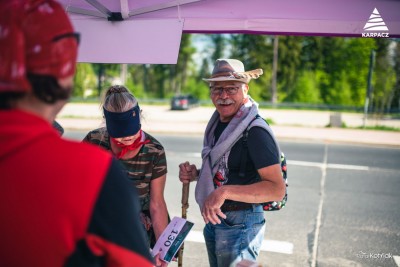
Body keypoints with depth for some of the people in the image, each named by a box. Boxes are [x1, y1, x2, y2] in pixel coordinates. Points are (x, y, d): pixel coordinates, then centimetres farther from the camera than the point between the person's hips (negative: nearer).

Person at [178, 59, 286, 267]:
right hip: (213, 219, 8)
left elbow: (277, 189, -28)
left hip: (240, 224, -8)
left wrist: (224, 192, -36)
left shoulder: (255, 131, -21)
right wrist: (196, 174, -2)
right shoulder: (218, 124, 4)